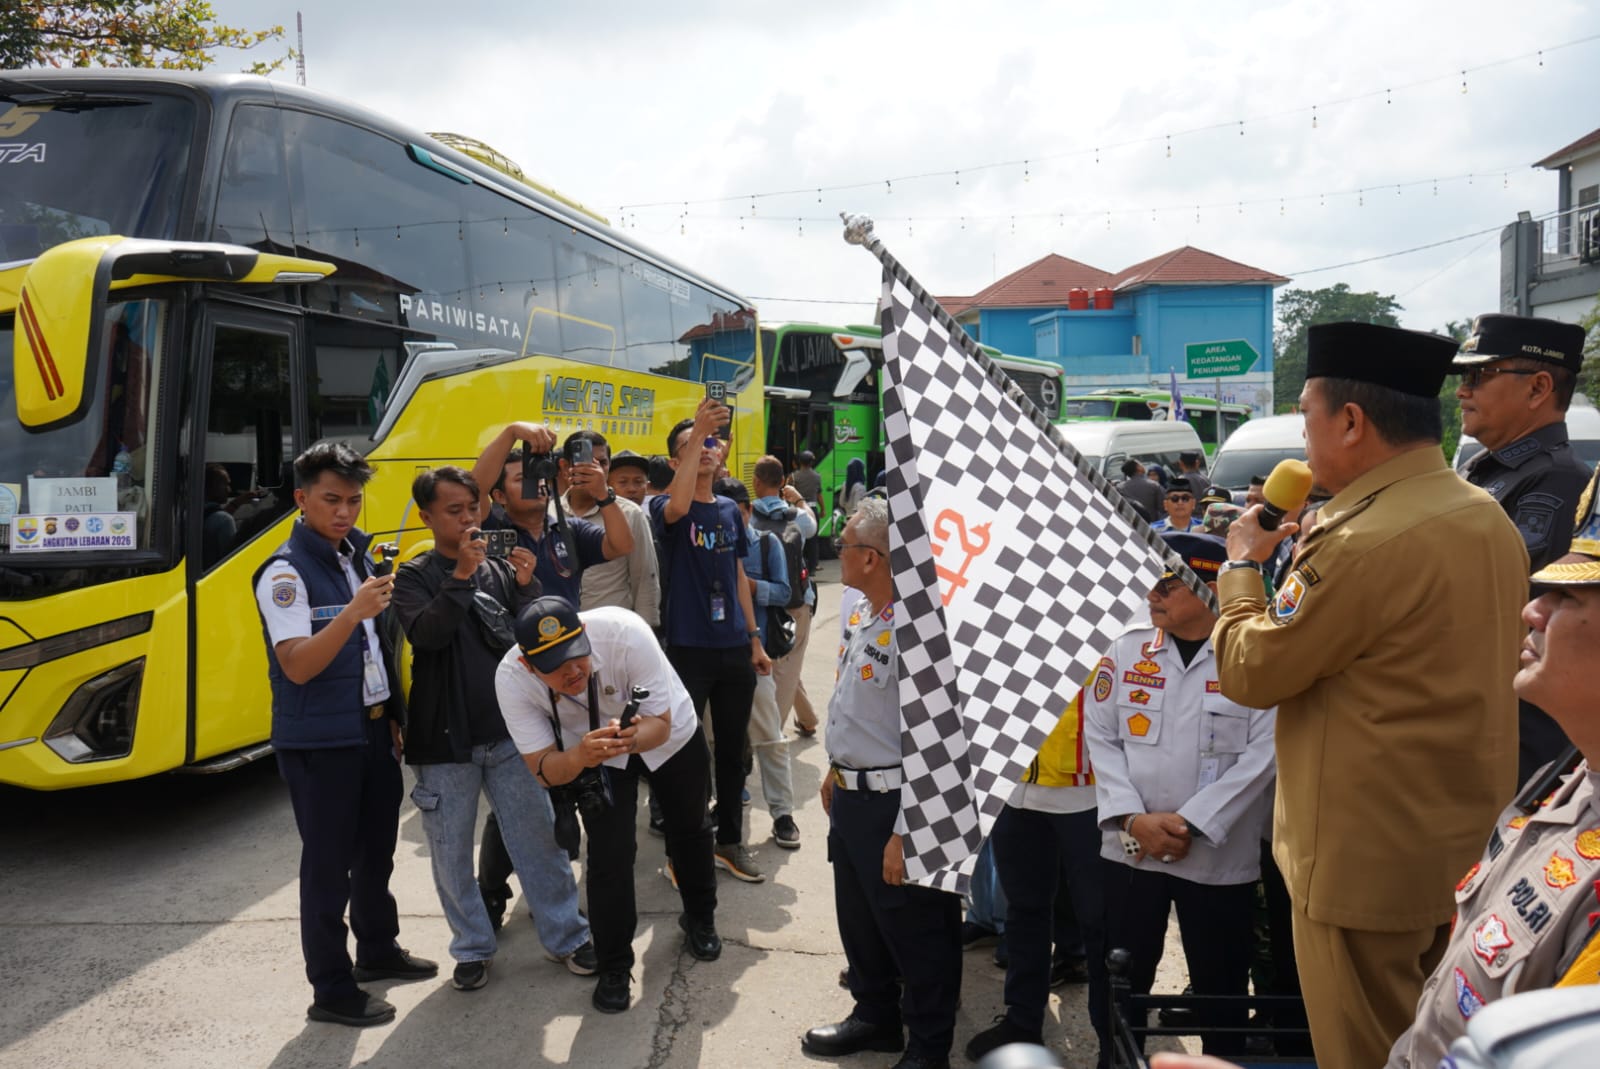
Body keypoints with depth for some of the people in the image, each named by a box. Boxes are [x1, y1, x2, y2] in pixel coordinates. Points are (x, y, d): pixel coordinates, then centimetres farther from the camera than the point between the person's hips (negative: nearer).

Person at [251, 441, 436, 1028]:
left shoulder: (355, 555, 8)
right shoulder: (285, 572, -15)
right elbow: (298, 665, -25)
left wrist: (394, 713, 13)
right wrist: (354, 611, -35)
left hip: (373, 730, 8)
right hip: (319, 741, -8)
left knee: (376, 847, 20)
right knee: (329, 860, 2)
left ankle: (378, 950, 38)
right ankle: (332, 992, 14)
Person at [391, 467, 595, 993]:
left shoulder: (500, 569, 6)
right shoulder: (414, 577, 0)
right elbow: (426, 634, -18)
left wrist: (526, 586, -14)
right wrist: (461, 575, -27)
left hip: (509, 732, 1)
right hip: (445, 739, -1)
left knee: (538, 837, 5)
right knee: (452, 853, 8)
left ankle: (566, 935, 19)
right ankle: (472, 946, 25)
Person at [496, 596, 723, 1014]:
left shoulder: (624, 631, -42)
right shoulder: (511, 678, -35)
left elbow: (661, 724, -31)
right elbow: (543, 769, -31)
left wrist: (633, 737, -54)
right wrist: (580, 758, -52)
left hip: (669, 734, 0)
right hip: (590, 752, 0)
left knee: (689, 830, 18)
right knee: (608, 854, -12)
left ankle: (700, 919, 48)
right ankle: (613, 967, 11)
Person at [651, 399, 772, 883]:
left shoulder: (730, 510, 11)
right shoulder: (665, 507, -5)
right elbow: (678, 507, -31)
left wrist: (755, 639, 12)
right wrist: (696, 434, -34)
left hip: (734, 648, 5)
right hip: (689, 648, -5)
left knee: (732, 750, 13)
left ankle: (730, 840, 27)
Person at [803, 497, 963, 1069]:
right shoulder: (860, 613, 5)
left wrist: (905, 832, -25)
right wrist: (835, 769, 24)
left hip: (893, 803, -9)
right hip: (851, 795, 9)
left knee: (914, 931, 9)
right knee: (859, 918, 24)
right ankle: (875, 1017, 45)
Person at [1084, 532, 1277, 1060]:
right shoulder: (1126, 649, 2)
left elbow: (1264, 752, -12)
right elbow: (1101, 738, 1)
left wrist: (1192, 823, -15)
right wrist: (1132, 818, -11)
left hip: (1220, 857, -2)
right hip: (1129, 850, 3)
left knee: (1220, 990, 13)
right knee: (1120, 985, 13)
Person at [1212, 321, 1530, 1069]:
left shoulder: (1365, 542, -25)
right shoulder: (1488, 518, 5)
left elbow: (1250, 673, -17)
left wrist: (1241, 566, -3)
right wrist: (1306, 554, 12)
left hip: (1369, 863, -9)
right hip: (1464, 848, 9)